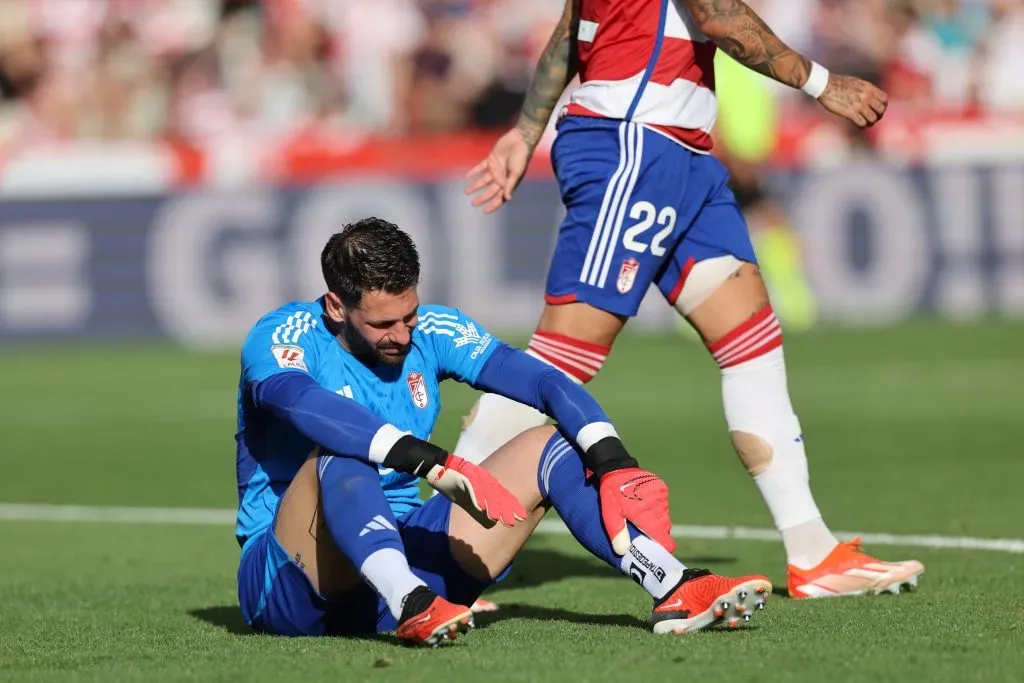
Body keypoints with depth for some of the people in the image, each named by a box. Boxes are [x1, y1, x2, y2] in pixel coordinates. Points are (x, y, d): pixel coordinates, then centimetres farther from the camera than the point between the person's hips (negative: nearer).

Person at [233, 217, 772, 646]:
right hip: (288, 587, -6)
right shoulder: (282, 338, -14)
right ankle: (413, 610, -59)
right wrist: (435, 465, -48)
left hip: (400, 554, 6)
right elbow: (305, 405, -37)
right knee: (338, 459, -36)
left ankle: (676, 593, -21)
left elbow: (546, 383, -5)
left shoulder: (428, 333, 3)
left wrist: (615, 464, -23)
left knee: (551, 446, -4)